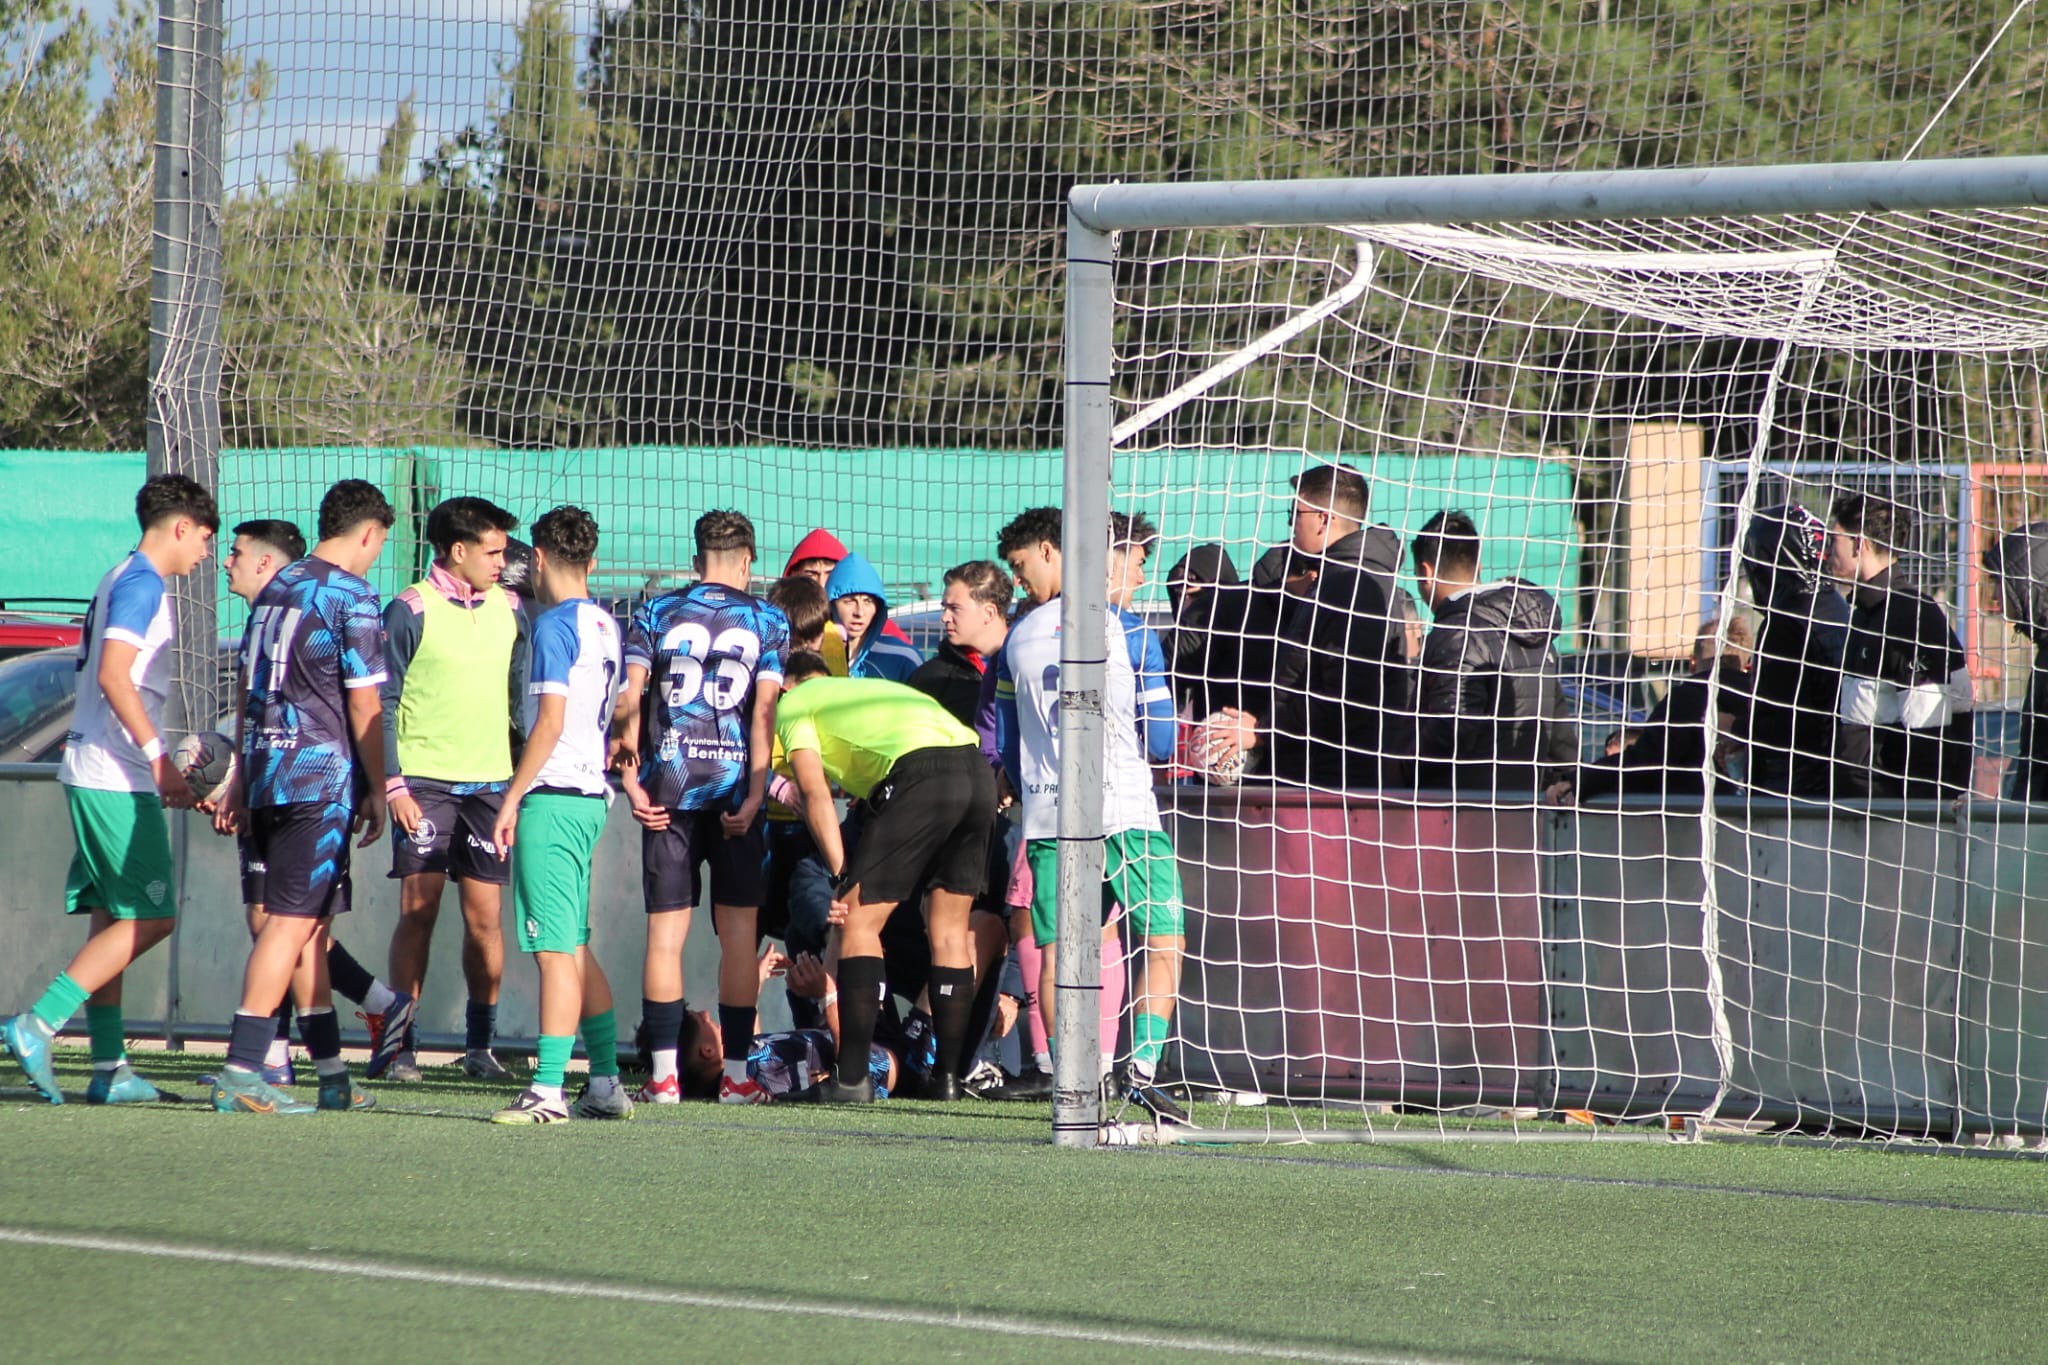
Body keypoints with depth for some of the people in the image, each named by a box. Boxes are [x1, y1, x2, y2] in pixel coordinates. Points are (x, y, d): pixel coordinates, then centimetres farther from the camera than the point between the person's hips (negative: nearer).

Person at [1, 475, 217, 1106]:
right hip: (116, 778, -10)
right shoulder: (141, 583, -10)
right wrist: (159, 759, -23)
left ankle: (110, 1066, 6)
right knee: (148, 917, -9)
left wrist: (158, 765, 26)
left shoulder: (120, 580, 19)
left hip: (95, 774, 10)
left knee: (112, 920, 8)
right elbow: (113, 676, -21)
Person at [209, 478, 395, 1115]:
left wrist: (243, 778, 26)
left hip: (269, 772, 8)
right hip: (322, 776, -8)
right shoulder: (352, 599, -9)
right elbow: (364, 706, -10)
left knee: (308, 923, 13)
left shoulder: (277, 589, 14)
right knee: (293, 921, -8)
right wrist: (376, 791, -2)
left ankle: (332, 1072, 18)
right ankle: (240, 1073, -14)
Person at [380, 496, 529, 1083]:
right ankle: (402, 1048, -1)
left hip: (490, 782, 4)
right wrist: (393, 784, -11)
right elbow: (382, 702, -5)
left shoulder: (508, 608, 10)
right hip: (425, 782, -4)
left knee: (485, 917, 3)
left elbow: (522, 691, 18)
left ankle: (480, 1045, 11)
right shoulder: (412, 609, -5)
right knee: (418, 912, -5)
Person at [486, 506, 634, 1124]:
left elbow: (551, 721, -18)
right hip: (591, 795, 9)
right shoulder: (606, 625, 14)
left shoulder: (555, 625, -11)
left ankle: (548, 1089, -13)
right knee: (573, 946, 15)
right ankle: (606, 1083, 16)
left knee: (554, 949, -10)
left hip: (552, 796, -9)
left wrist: (512, 799, -15)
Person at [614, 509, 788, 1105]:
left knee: (665, 932, 4)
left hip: (667, 787, 1)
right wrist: (753, 795, -8)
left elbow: (628, 698, -2)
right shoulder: (767, 621, 6)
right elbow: (765, 710, -4)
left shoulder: (655, 613, 9)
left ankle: (664, 1074, 0)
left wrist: (632, 782, -2)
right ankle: (736, 1073, 4)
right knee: (738, 933, 5)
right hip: (734, 784, -1)